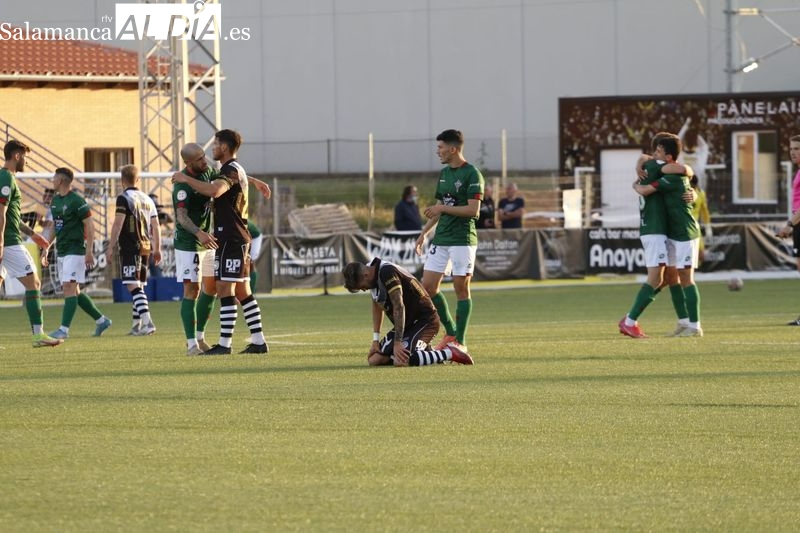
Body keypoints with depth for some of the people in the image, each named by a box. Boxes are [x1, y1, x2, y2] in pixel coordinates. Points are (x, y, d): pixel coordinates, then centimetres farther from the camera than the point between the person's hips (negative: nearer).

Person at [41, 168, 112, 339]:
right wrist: (46, 248, 18)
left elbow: (89, 226, -12)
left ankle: (64, 329, -19)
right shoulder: (55, 200, 14)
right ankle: (101, 320, 20)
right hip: (61, 252, 9)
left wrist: (89, 251, -16)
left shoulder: (77, 201, -12)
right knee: (74, 292, 10)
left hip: (75, 251, -9)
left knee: (69, 288, -15)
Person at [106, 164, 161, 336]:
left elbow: (118, 224, -13)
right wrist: (157, 249, 21)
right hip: (145, 247, 7)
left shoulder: (124, 198, -7)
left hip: (130, 247, -7)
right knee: (139, 286, 15)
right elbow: (155, 226, 16)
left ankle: (147, 322, -27)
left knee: (134, 286, -13)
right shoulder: (147, 200, 14)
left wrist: (111, 248, -11)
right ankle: (136, 326, 17)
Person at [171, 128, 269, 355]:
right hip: (238, 237, 10)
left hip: (230, 239, -10)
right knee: (243, 291, 10)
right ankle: (258, 341, 9)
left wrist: (186, 179, -23)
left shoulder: (230, 170, -12)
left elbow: (214, 191, -32)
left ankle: (225, 343, -13)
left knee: (225, 289, -11)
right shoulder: (237, 170, 21)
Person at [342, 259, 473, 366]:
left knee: (401, 361, -30)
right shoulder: (374, 276, 6)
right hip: (408, 324, 10)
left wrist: (397, 343, -25)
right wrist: (375, 340, 14)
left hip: (424, 321, -10)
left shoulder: (387, 273, -23)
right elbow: (377, 307, 19)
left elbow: (399, 307, -26)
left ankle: (449, 353, -14)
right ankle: (426, 352, 12)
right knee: (374, 360, 2)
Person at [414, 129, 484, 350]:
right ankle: (450, 332, 17)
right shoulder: (444, 173, 15)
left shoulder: (472, 174, -10)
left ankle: (460, 341, 0)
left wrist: (443, 208, -15)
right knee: (428, 286, 4)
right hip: (440, 238, 8)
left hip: (462, 239, -8)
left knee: (462, 289, -4)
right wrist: (424, 233, 17)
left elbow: (473, 210, -17)